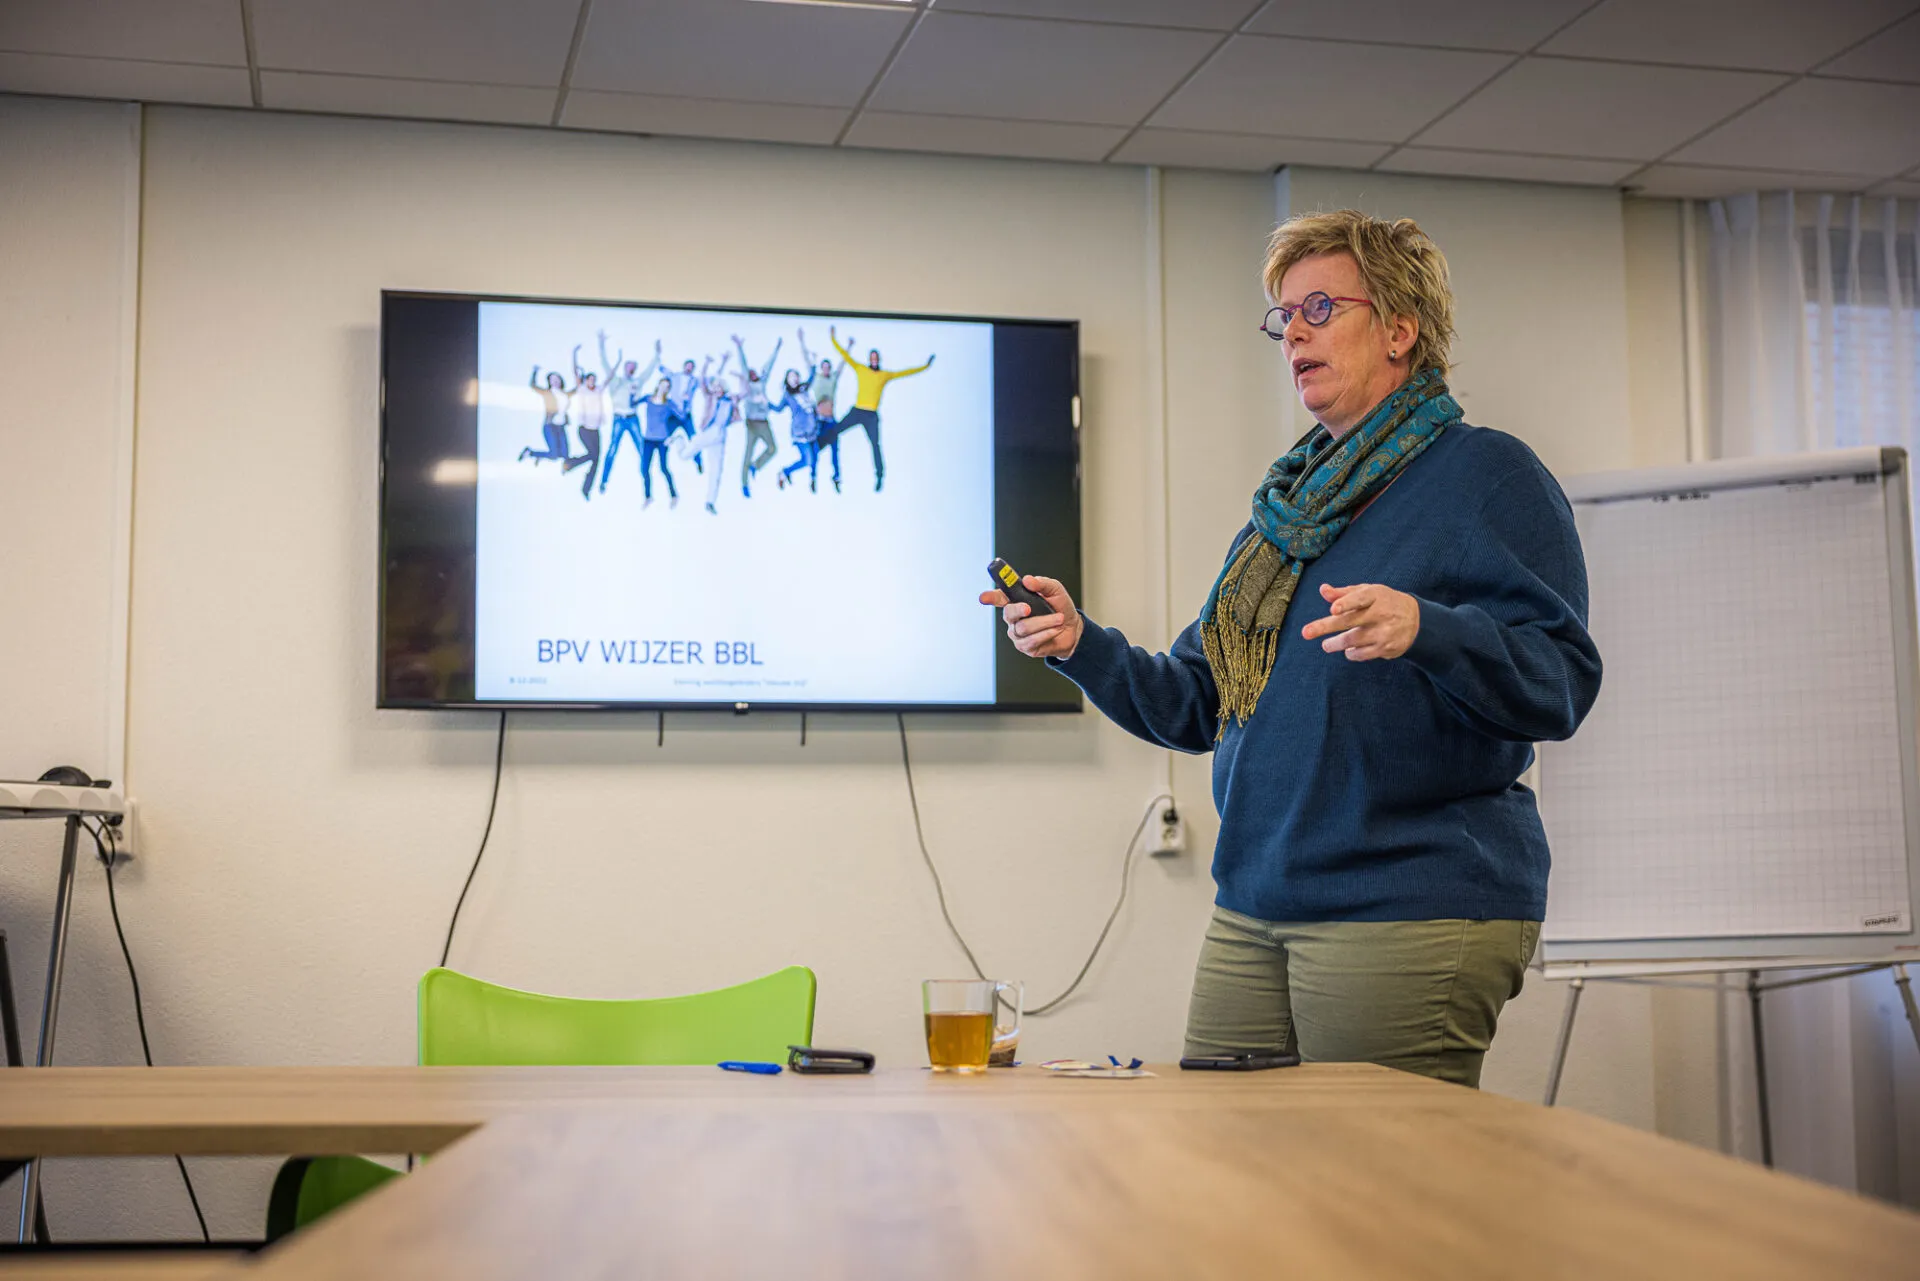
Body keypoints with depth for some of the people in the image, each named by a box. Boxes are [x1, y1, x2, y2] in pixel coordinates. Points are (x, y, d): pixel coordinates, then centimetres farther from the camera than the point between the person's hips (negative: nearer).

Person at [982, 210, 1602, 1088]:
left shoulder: (1486, 474, -1)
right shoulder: (1289, 503, 21)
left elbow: (1560, 678, -13)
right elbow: (1194, 708, 21)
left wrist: (1424, 630, -29)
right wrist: (1081, 646, 6)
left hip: (1412, 911, -7)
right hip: (1254, 910, 7)